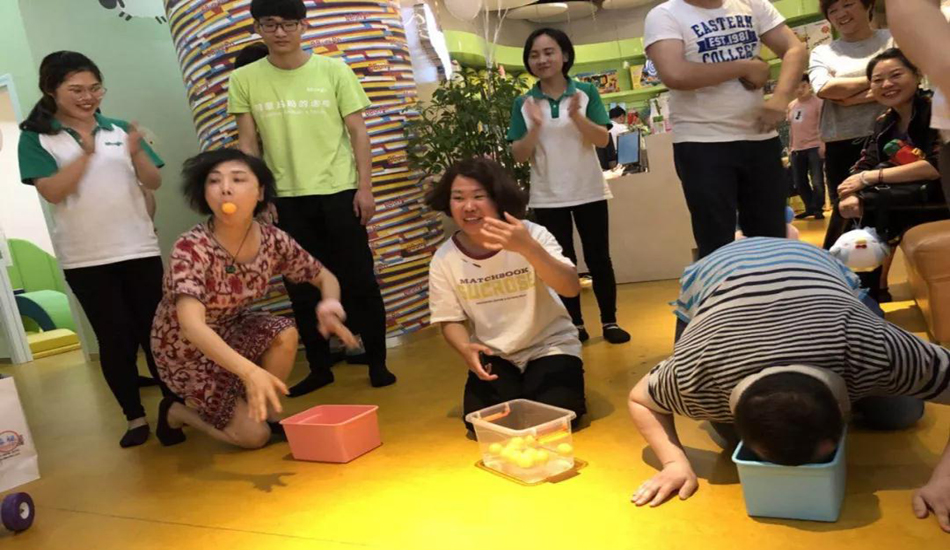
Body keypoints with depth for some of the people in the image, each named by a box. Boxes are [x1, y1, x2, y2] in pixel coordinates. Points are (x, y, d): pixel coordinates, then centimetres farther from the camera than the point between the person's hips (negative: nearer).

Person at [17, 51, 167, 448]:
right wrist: (86, 153, -19)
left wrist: (136, 153, -14)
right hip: (85, 259, -2)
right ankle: (135, 417, 14)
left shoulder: (119, 129, 7)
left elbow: (154, 183, 5)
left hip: (140, 249, 2)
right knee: (115, 338, 3)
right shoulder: (36, 138, 0)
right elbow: (52, 192, -11)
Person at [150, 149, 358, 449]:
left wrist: (330, 306, -28)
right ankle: (176, 411, 17)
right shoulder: (190, 249, -32)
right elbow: (192, 325, -44)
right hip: (186, 349, -4)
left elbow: (325, 278, -4)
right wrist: (250, 371, -59)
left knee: (285, 334, -25)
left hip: (230, 331, 5)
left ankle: (269, 414, -1)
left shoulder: (273, 240, -17)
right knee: (254, 435, -9)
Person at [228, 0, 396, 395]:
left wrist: (365, 187, -6)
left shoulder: (334, 70, -1)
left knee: (358, 281, 3)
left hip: (339, 191, -1)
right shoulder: (244, 80, 3)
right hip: (286, 198, 2)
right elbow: (247, 143, 5)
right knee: (302, 288, 8)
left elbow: (358, 132, 0)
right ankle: (320, 368, 21)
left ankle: (377, 363, 16)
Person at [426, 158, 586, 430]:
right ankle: (517, 389, 16)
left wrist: (528, 248, -43)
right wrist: (466, 349, -24)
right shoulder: (444, 259, -9)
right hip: (494, 356, 2)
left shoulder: (531, 234, -16)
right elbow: (451, 320, 0)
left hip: (549, 346, -2)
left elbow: (571, 288, -27)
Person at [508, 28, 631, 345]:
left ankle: (609, 321, 17)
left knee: (598, 258, 6)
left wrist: (576, 116, -23)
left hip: (589, 192, 0)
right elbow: (519, 156, -3)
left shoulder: (586, 92, -2)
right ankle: (575, 325, 17)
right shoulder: (523, 103, 0)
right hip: (547, 198, 1)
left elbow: (603, 139, -8)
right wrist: (535, 127, -20)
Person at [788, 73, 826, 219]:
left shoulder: (817, 102, -4)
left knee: (817, 181, -7)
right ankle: (810, 208, 25)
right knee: (800, 183, 10)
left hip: (814, 147, -6)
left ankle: (818, 209, 6)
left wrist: (822, 145, -17)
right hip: (797, 150, 6)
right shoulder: (791, 106, 14)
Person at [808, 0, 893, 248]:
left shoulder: (895, 40, 6)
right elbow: (825, 89, -10)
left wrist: (851, 98, -14)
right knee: (846, 212, 6)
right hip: (842, 146, 0)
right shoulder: (822, 52, 8)